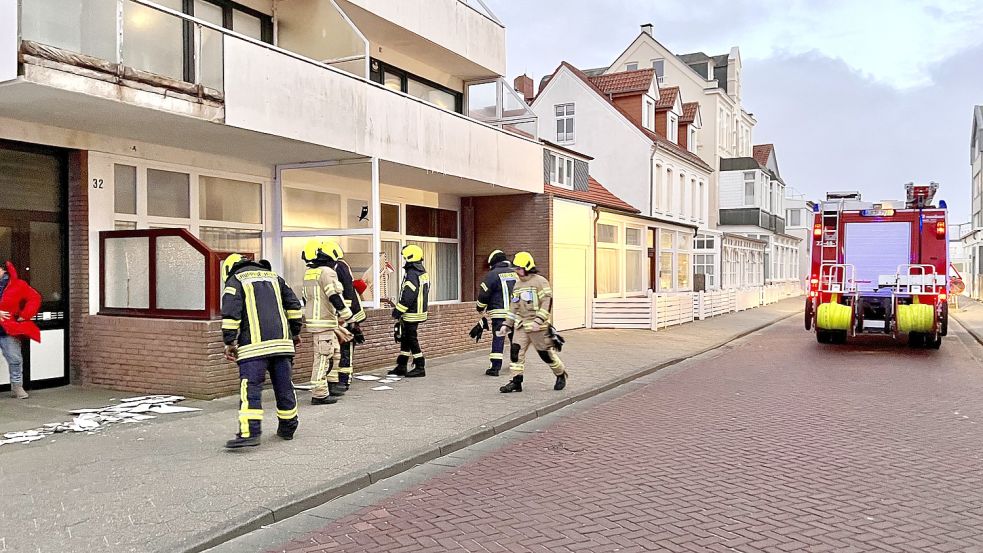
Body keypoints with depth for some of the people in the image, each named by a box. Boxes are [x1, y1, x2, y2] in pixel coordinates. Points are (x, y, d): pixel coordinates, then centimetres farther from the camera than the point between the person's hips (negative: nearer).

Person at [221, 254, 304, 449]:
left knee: (250, 388, -9)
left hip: (254, 344, -5)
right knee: (284, 386, 12)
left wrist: (229, 342, -4)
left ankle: (249, 433, -19)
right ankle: (288, 428, 22)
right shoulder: (274, 277, 23)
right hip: (281, 341, 5)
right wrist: (295, 333, 24)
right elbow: (293, 305, 19)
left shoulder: (235, 280, 7)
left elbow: (230, 313, -6)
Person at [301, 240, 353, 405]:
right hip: (325, 322, -9)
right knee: (323, 357, -6)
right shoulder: (326, 272, -15)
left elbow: (305, 298, 22)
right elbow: (335, 297, -18)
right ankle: (319, 394, -4)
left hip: (313, 319, 9)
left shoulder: (307, 273, 14)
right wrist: (346, 315, -10)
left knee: (334, 353, 20)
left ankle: (331, 385, 27)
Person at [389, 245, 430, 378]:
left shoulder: (412, 275, -19)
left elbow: (407, 297, -23)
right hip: (420, 311, 10)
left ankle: (420, 368, 2)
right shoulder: (423, 273, 12)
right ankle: (401, 367, 21)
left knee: (412, 340, -3)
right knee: (405, 339, 15)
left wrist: (398, 311, -17)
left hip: (411, 314, -10)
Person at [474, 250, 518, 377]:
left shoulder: (493, 274, -6)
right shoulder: (515, 273, 11)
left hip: (499, 313, -5)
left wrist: (480, 308, 12)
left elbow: (483, 294, -4)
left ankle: (494, 367, -3)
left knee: (498, 339, -3)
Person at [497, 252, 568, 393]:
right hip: (521, 326, 6)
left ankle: (561, 375, 25)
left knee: (546, 353, 3)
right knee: (516, 351, -5)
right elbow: (514, 307, 19)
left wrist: (538, 321, -24)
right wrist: (507, 325, 12)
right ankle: (516, 381, 0)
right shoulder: (518, 285, 15)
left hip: (538, 327, -6)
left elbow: (547, 302, -16)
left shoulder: (540, 281, -9)